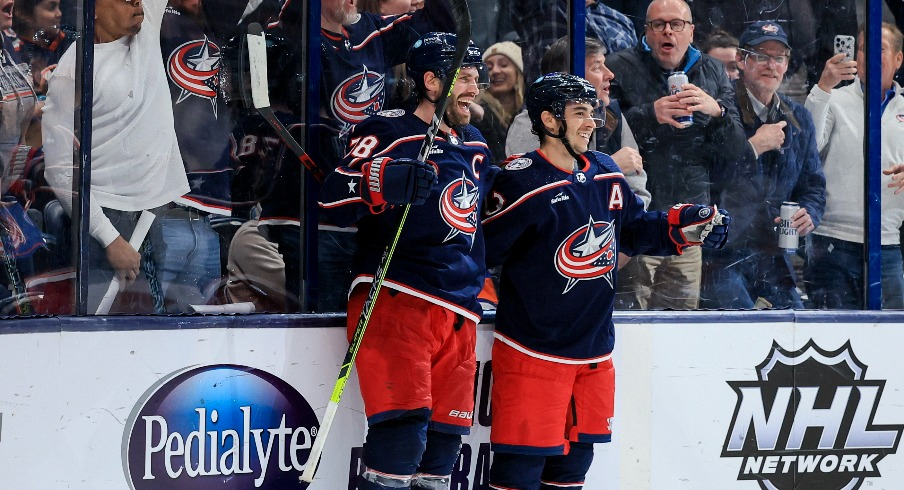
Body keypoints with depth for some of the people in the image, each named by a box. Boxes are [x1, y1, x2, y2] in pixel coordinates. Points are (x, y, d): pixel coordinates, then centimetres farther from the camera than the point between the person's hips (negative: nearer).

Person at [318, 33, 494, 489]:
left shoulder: (475, 147, 21)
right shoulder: (391, 133, -4)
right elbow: (334, 199, -15)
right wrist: (385, 182, -29)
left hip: (458, 311, 7)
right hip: (396, 297, -7)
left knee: (445, 435, 5)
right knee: (403, 424, -17)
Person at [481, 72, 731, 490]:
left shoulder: (606, 175, 7)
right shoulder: (521, 182, -17)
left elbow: (635, 229, 18)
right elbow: (483, 252, -16)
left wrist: (685, 227, 6)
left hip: (594, 353, 8)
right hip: (532, 353, -8)